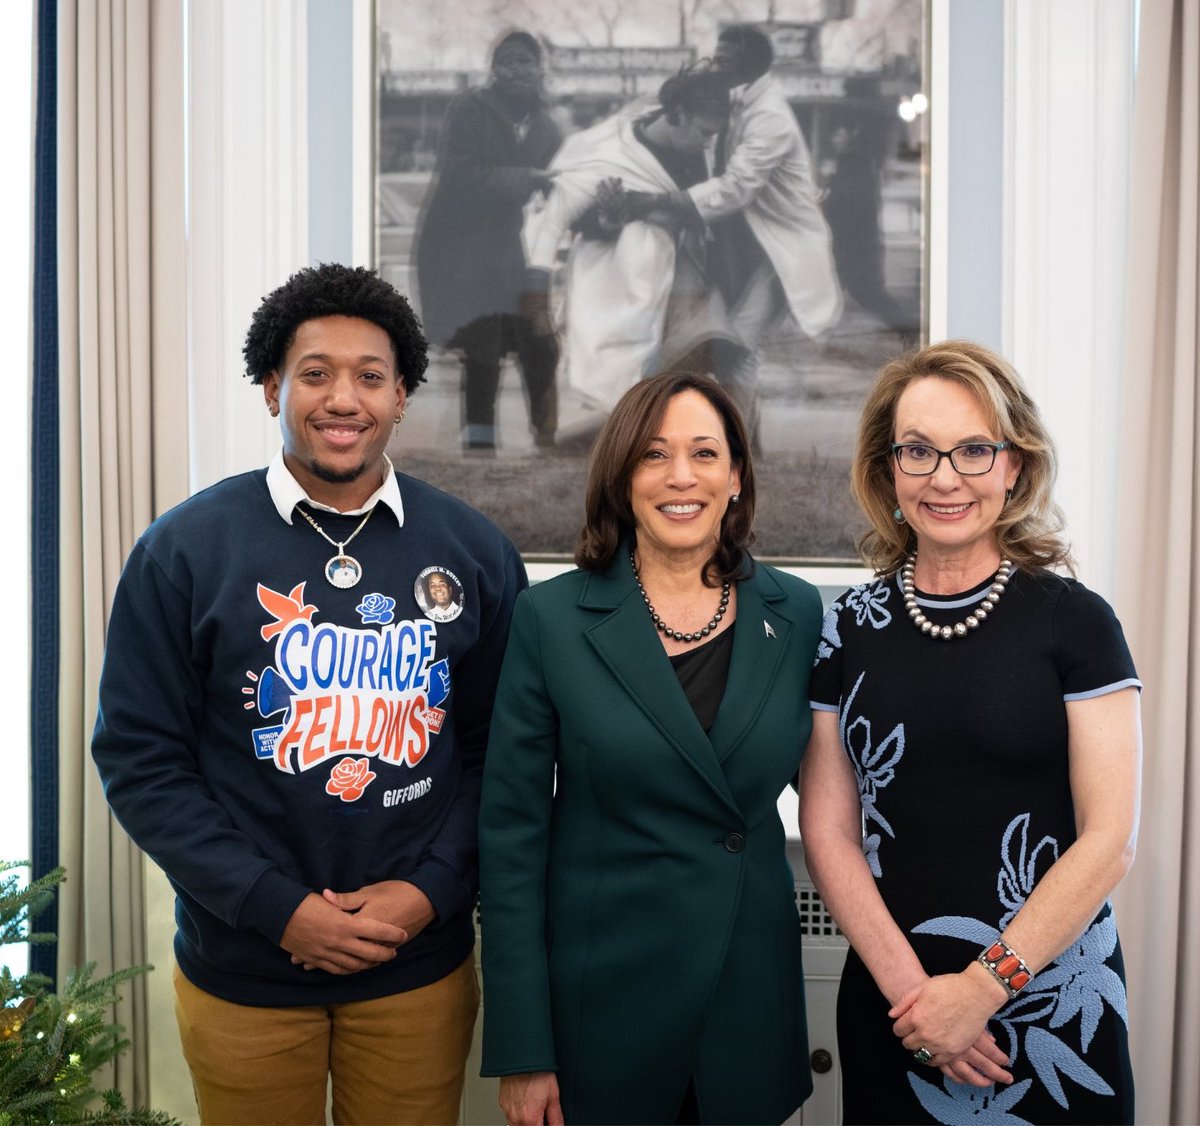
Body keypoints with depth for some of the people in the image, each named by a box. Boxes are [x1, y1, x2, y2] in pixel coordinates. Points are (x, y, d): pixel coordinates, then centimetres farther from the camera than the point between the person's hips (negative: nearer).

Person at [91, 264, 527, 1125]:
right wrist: (278, 908, -13)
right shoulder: (184, 550, -7)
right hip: (242, 969, -1)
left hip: (422, 966, 1)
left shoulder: (475, 553, -2)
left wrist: (432, 889, -11)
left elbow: (502, 752, 1)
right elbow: (141, 760, -7)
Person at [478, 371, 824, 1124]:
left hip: (753, 1002, 3)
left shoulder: (797, 613, -2)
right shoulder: (552, 618, -9)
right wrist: (521, 1050, -9)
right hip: (602, 1001, -2)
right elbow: (512, 833, -8)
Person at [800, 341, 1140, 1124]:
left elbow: (1110, 838, -9)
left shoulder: (1076, 622, -6)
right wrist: (907, 982, -11)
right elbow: (828, 829, 0)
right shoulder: (851, 629, 0)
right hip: (892, 1005, 2)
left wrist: (986, 986, -13)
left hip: (1050, 1007, -2)